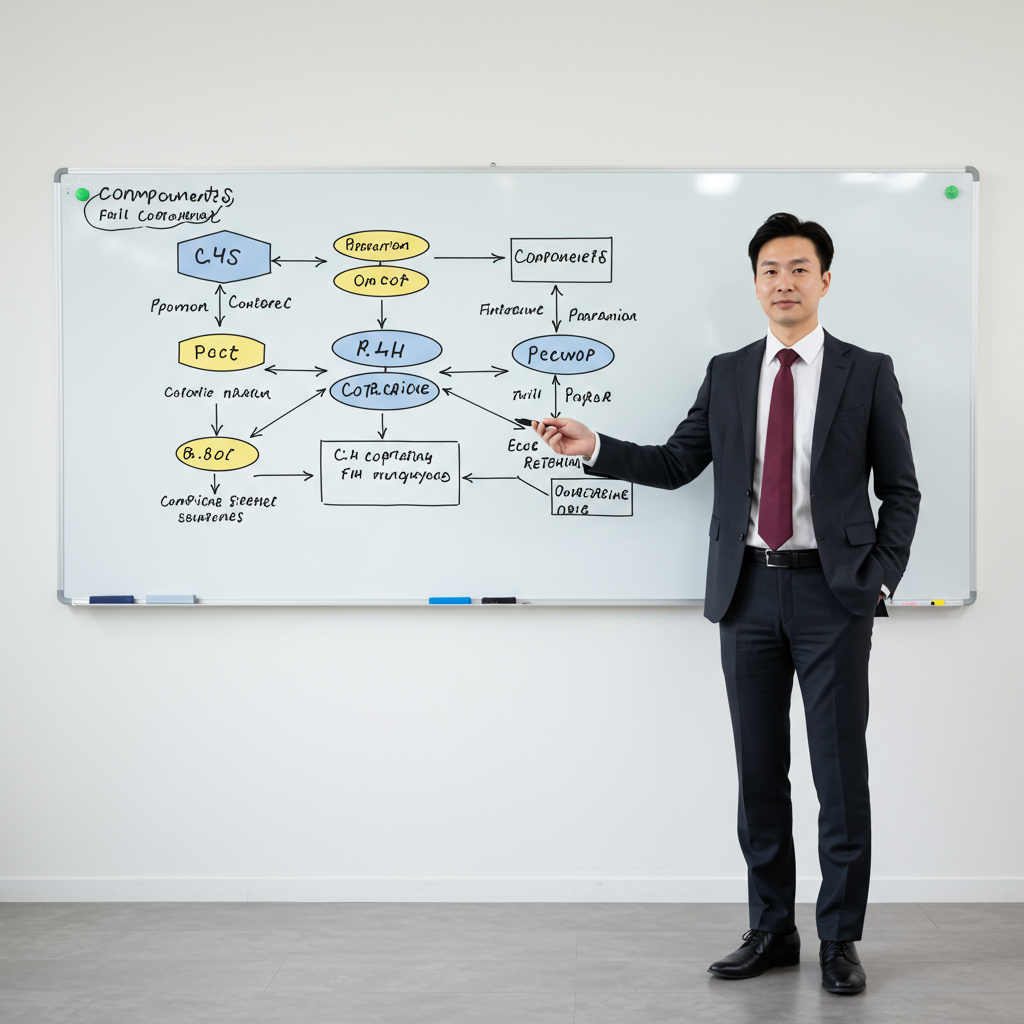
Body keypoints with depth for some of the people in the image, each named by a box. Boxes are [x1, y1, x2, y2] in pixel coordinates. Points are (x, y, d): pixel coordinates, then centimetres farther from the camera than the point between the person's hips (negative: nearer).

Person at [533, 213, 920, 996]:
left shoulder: (867, 373, 2)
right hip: (749, 590, 3)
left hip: (833, 592, -3)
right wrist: (593, 447, -5)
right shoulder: (727, 374, 10)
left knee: (841, 771, 1)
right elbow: (677, 463, 8)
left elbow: (901, 490, 2)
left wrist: (879, 581, -7)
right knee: (759, 770, 9)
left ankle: (840, 938, 14)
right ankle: (772, 931, 21)